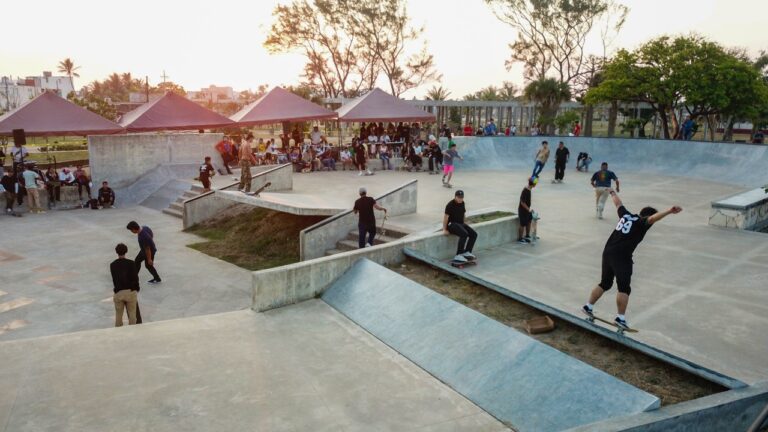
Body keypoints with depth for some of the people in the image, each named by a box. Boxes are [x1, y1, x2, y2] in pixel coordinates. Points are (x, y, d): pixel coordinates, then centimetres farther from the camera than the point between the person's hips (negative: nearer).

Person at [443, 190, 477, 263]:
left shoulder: (462, 203, 9)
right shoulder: (450, 205, -14)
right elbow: (446, 217, -15)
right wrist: (444, 229, -15)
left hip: (461, 224, 8)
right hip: (452, 224, -8)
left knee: (474, 234, -11)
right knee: (464, 234, -33)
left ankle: (467, 252, -10)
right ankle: (458, 255, -31)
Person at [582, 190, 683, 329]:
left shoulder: (626, 215, 14)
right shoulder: (642, 222, -4)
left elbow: (618, 203, 32)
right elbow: (653, 218, -25)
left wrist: (613, 192, 50)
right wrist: (669, 211, -39)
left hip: (607, 252, 8)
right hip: (621, 257, -8)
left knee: (605, 284, 21)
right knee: (624, 288, 0)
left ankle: (588, 307, 26)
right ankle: (620, 318, -2)